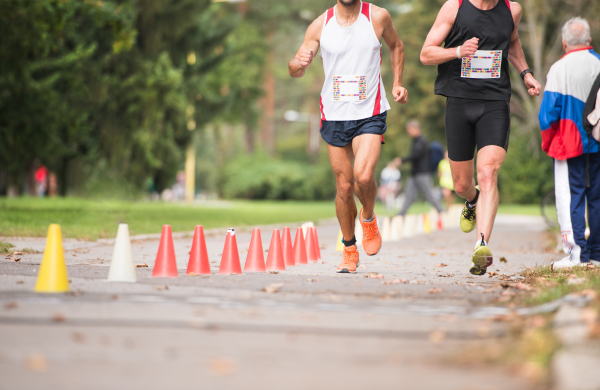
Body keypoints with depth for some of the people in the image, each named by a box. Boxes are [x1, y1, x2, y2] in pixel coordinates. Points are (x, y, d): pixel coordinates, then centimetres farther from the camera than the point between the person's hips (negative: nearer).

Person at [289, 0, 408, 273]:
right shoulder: (321, 25, -2)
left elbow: (396, 46, 17)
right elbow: (296, 71, -1)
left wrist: (397, 84, 9)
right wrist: (299, 63, -24)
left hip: (370, 114, -2)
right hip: (334, 115, 2)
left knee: (363, 176, -22)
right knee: (344, 187, 6)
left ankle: (368, 218, 10)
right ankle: (349, 250, 24)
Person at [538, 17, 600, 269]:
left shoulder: (559, 69, -8)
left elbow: (548, 111, -9)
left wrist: (546, 142, 5)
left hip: (570, 143, -3)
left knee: (570, 194, -2)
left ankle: (577, 251, -12)